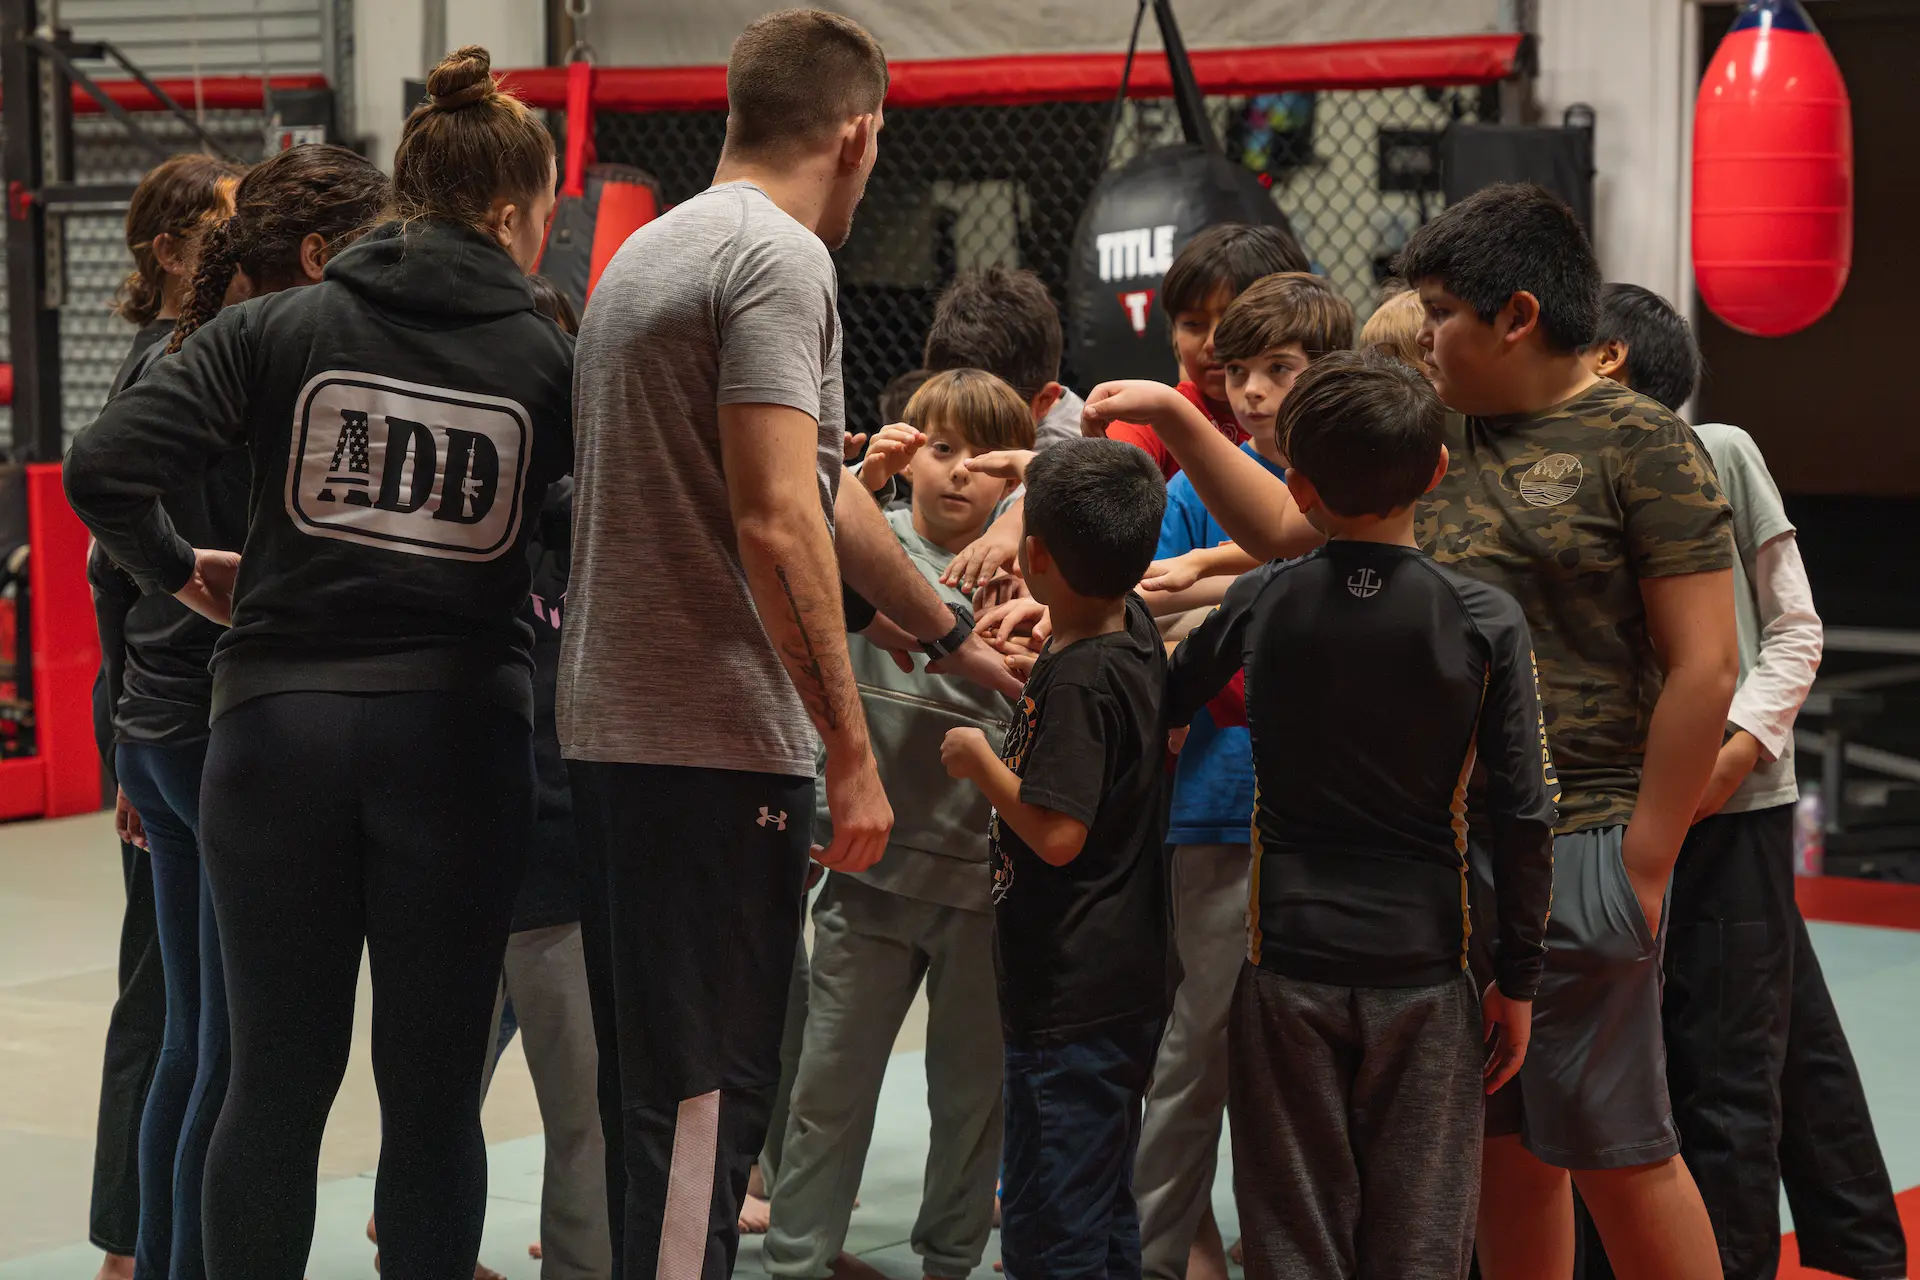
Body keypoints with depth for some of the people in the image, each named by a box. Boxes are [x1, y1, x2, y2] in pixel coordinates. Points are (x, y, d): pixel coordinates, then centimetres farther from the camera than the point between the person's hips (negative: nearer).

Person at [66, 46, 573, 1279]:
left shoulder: (275, 329, 4)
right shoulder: (546, 358, 3)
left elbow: (104, 470, -6)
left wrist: (177, 570, 10)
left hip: (281, 725, 1)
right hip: (458, 736, -1)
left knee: (278, 1079, 9)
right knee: (434, 1089, 7)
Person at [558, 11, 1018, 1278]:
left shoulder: (655, 250, 19)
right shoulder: (780, 257, -11)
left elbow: (822, 491, 28)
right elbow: (775, 524, -21)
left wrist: (952, 632, 37)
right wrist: (852, 754, -16)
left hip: (615, 738, 9)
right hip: (716, 747, -9)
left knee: (654, 1083, 16)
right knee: (707, 1091, -5)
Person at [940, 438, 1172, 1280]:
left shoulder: (1075, 682, -20)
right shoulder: (1137, 635, 5)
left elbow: (1056, 833, -25)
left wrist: (979, 759, -12)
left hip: (1071, 1002, -10)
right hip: (1129, 986, 10)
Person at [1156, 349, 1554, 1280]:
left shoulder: (1257, 604, -4)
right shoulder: (1486, 620, -7)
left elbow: (1158, 710, 13)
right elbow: (1523, 814, -7)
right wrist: (1517, 979, 3)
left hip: (1289, 964, 1)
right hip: (1426, 970, -1)